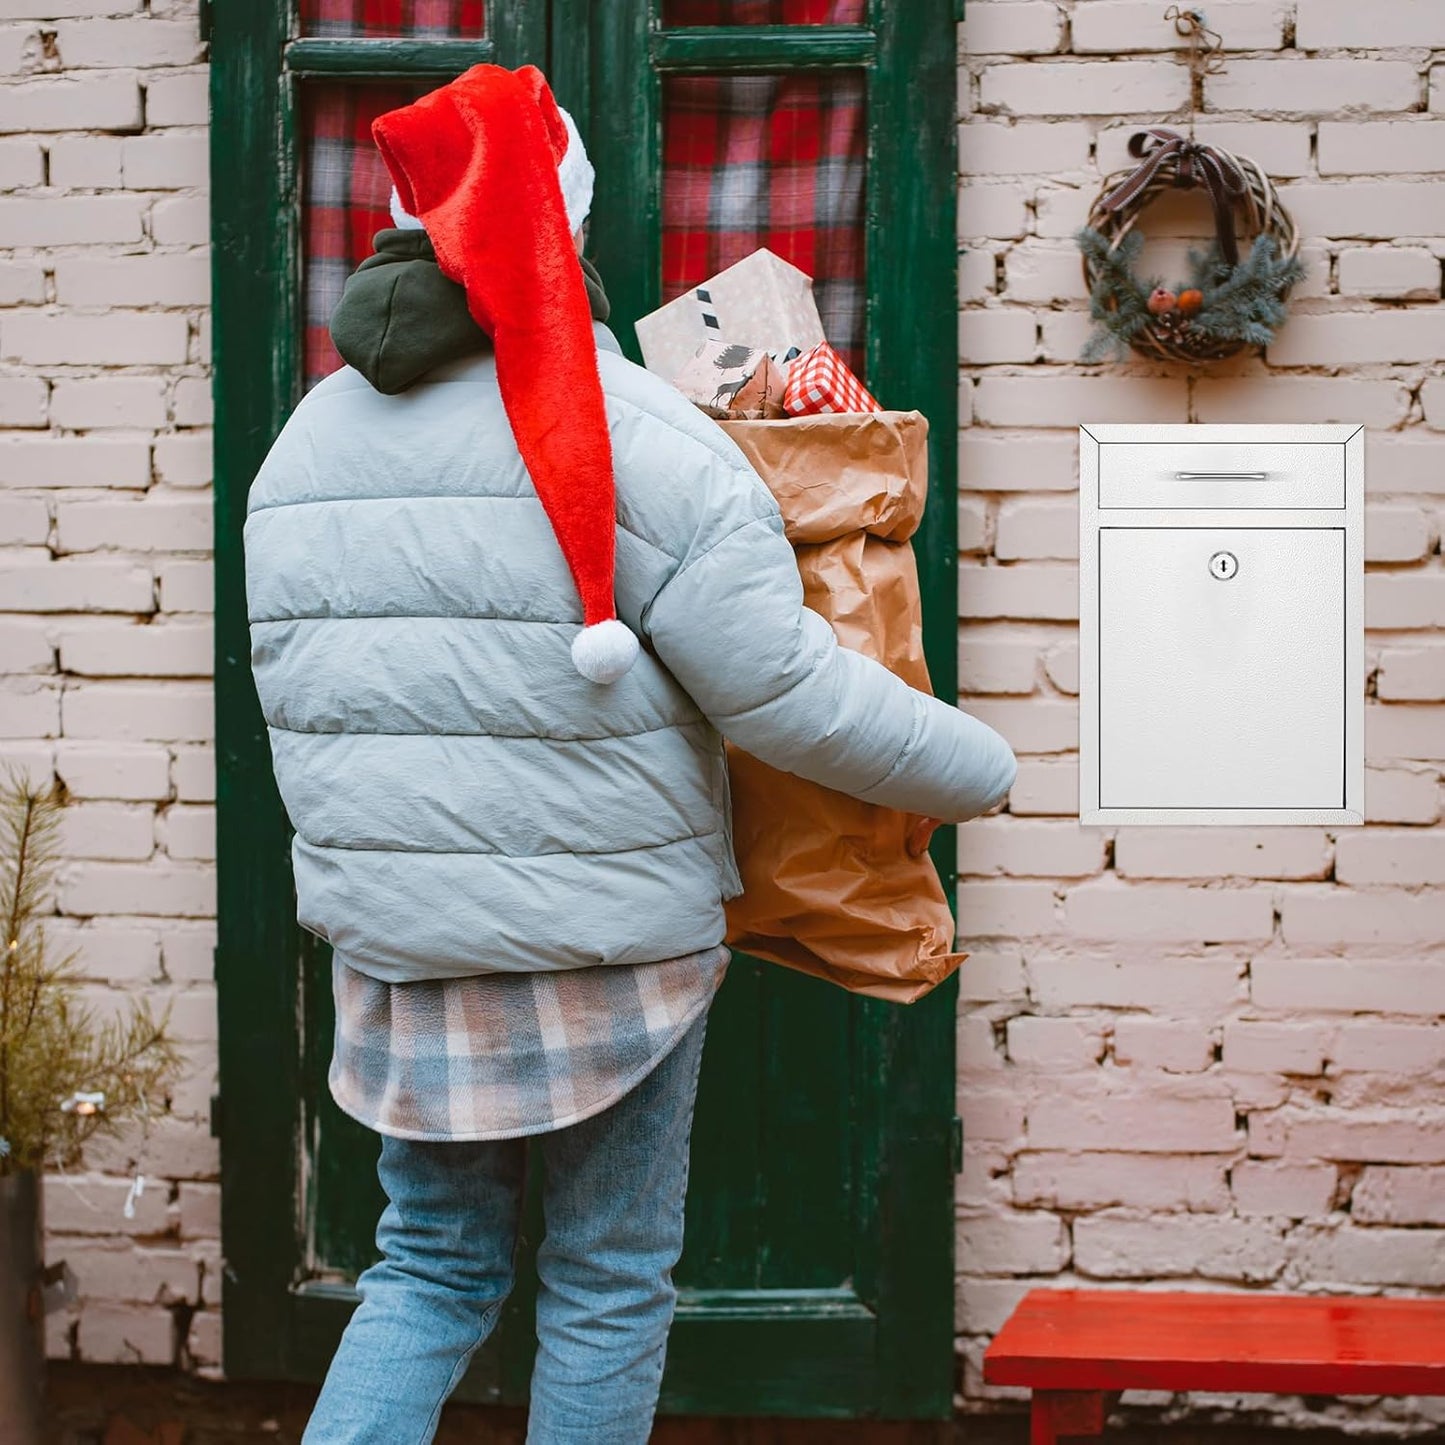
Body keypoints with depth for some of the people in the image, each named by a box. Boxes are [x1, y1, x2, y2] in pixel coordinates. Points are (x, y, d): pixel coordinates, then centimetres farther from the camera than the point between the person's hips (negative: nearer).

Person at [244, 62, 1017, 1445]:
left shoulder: (307, 441, 7)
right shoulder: (629, 433, -13)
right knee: (609, 1283, 10)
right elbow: (787, 692, -16)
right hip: (603, 951, -5)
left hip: (392, 945, 6)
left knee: (431, 1269, 18)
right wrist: (977, 769, -2)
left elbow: (306, 706, 13)